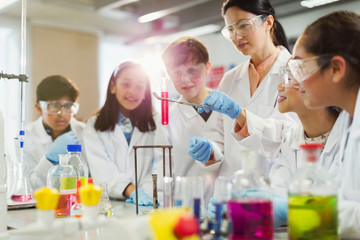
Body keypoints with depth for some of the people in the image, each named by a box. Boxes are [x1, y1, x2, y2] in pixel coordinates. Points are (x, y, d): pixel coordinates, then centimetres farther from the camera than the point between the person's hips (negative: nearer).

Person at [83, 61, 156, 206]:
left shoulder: (155, 126, 12)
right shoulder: (94, 126, 8)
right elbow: (102, 172, -5)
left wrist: (146, 192, -17)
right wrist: (131, 190, -20)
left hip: (146, 205, 0)